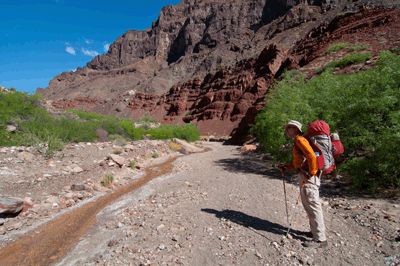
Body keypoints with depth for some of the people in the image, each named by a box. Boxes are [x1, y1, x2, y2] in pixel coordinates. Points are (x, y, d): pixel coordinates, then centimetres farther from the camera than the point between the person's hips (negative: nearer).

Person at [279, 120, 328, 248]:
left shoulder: (300, 140, -11)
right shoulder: (297, 142, 20)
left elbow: (312, 156, -23)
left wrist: (311, 173, -19)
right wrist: (286, 168, 16)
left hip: (309, 177, -10)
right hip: (304, 176, 10)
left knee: (312, 206, -5)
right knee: (308, 204, 18)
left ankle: (320, 239, 4)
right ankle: (316, 230, 32)